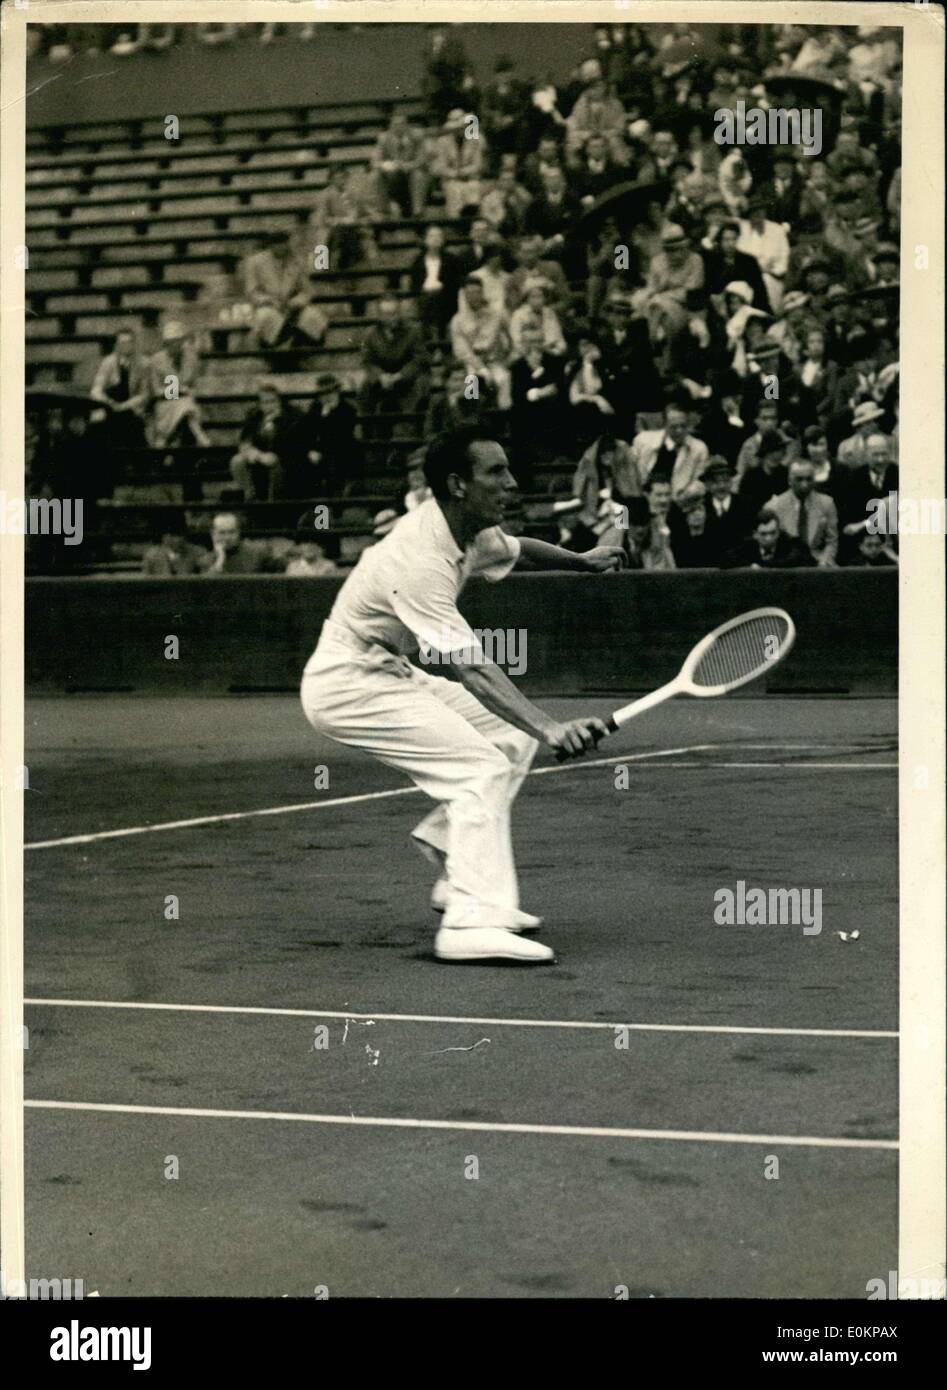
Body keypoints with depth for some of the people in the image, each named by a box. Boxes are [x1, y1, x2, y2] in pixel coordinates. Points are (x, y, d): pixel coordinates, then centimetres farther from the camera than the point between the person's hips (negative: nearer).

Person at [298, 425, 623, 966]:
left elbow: (518, 548, 28)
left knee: (513, 736, 9)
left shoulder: (471, 531, -1)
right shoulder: (421, 560, -30)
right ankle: (474, 921, -26)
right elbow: (472, 669, -37)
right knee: (482, 771, -21)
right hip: (347, 683, -10)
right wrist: (551, 729, -44)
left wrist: (581, 560, 16)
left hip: (387, 671, 10)